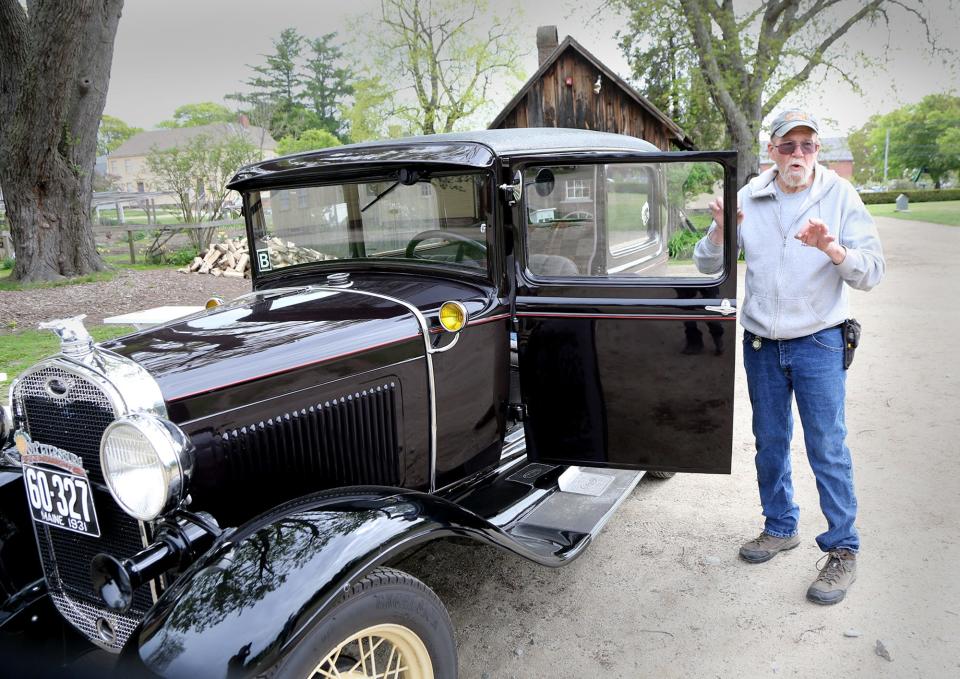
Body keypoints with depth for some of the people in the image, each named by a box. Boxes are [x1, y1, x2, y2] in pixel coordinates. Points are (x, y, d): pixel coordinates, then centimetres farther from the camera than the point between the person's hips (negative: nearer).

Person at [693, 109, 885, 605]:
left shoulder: (840, 196, -7)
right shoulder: (750, 198, 0)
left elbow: (872, 273, -12)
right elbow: (707, 266, 0)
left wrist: (833, 249, -31)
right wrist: (720, 233, -20)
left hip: (818, 343, -3)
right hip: (761, 343, 3)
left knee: (827, 448, -1)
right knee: (769, 442, 15)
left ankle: (842, 551, 14)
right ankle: (780, 527, 33)